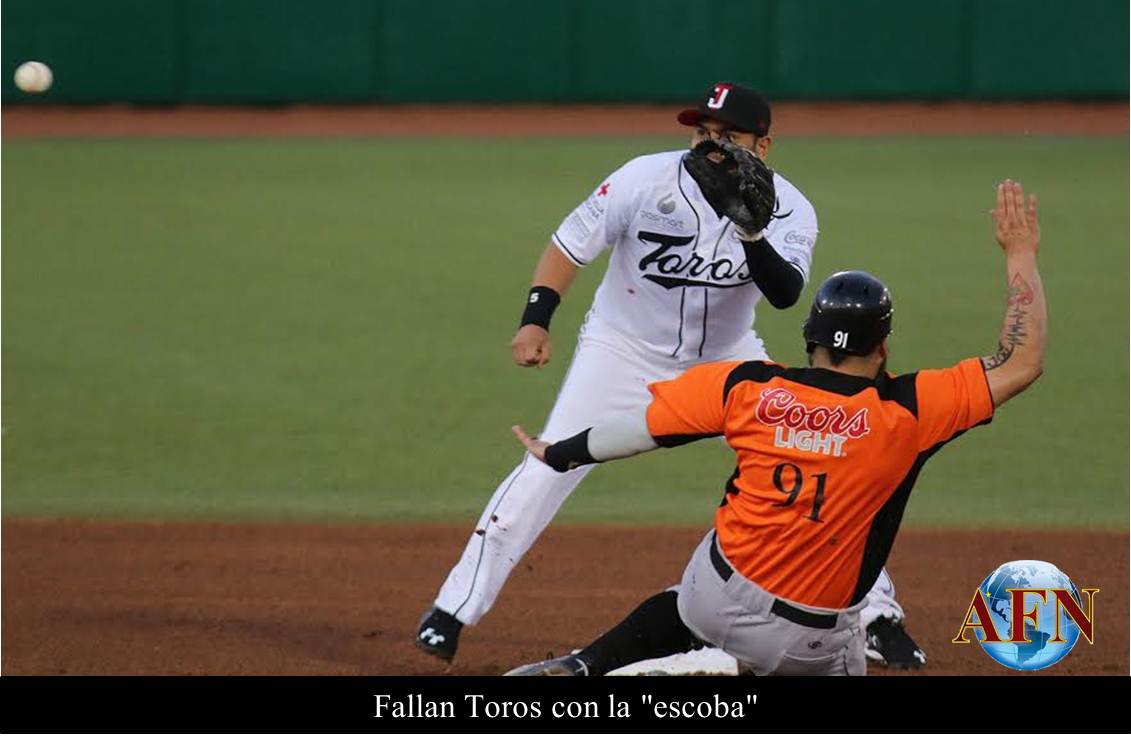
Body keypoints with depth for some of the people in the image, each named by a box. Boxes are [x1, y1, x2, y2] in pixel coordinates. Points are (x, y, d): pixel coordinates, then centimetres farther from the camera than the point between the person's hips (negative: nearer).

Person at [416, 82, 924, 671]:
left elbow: (786, 294, -33)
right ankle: (452, 609, -4)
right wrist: (535, 319, -24)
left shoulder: (788, 211, -16)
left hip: (728, 357, 2)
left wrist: (753, 234, -50)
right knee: (547, 470, -14)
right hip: (625, 351, -2)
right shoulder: (645, 180, -20)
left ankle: (876, 615, 11)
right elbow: (570, 245, -11)